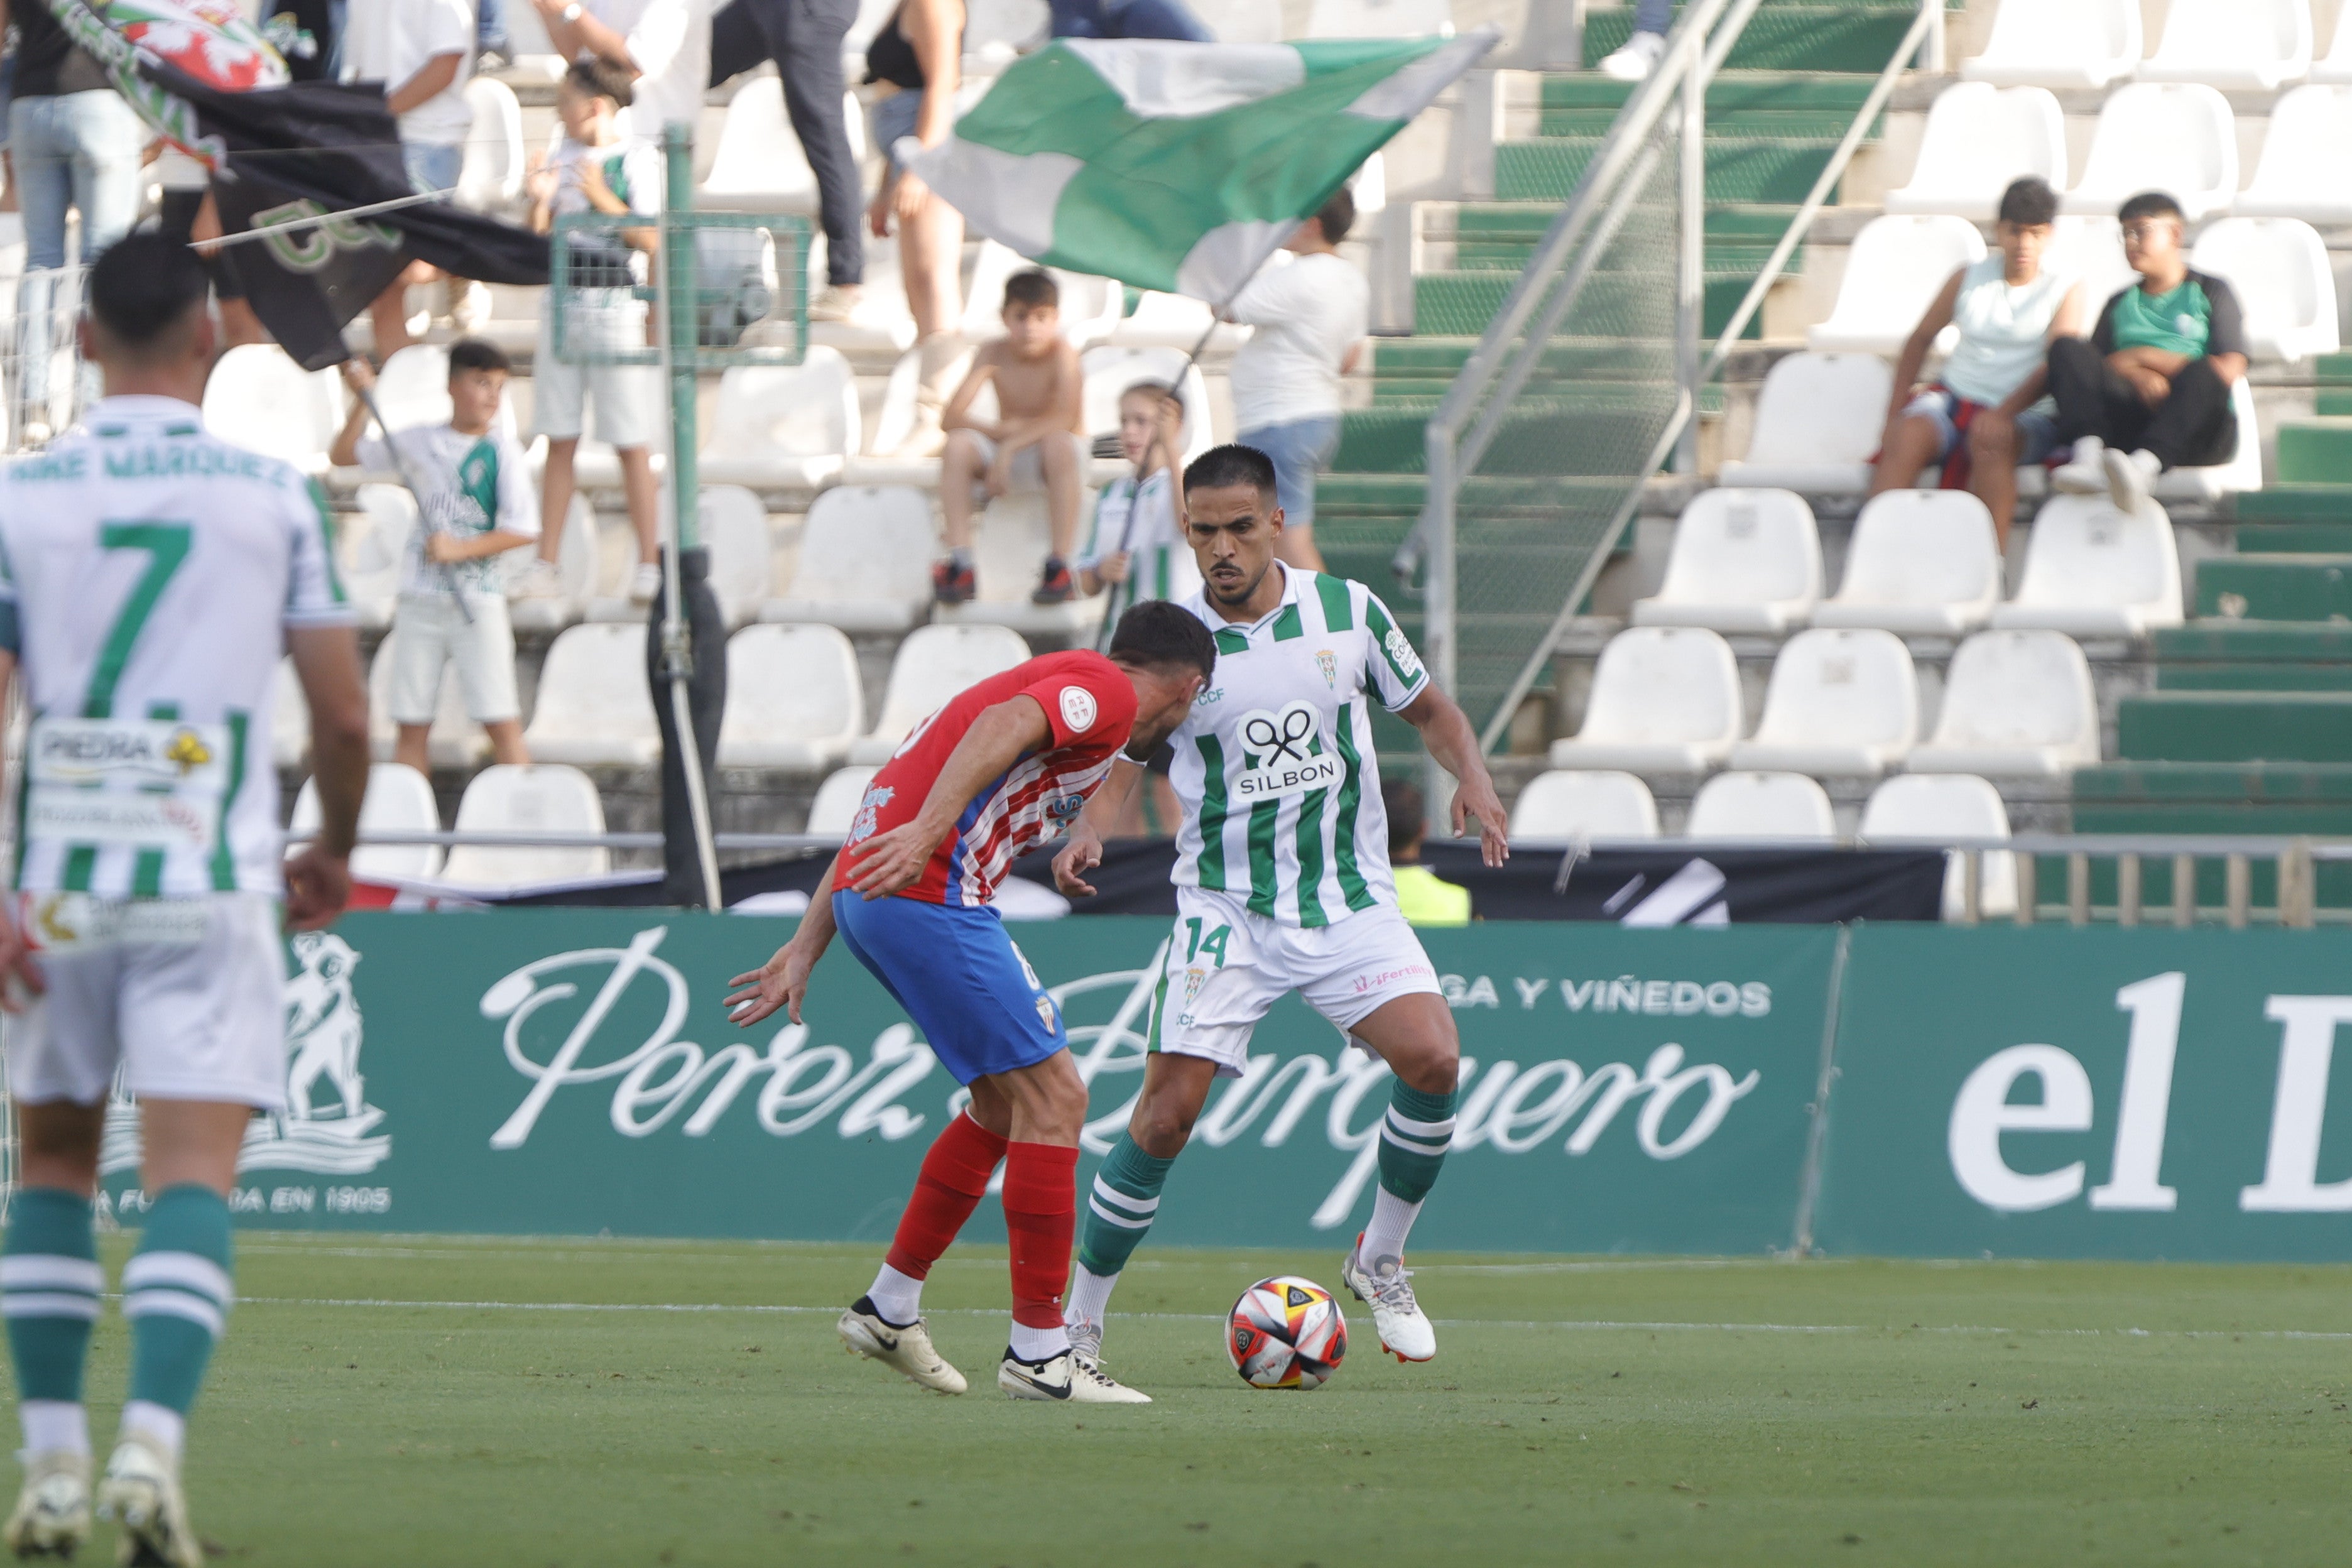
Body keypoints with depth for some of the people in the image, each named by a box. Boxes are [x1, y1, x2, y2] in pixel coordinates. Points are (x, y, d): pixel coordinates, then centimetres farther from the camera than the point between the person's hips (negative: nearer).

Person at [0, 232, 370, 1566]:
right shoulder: (275, 494, 2)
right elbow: (345, 715, 2)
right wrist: (335, 853, 20)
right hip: (210, 880, -1)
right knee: (192, 1175, -4)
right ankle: (152, 1447, -22)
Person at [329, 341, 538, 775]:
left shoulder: (502, 451, -3)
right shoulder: (419, 442, 6)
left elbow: (523, 530, -8)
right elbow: (343, 455, 14)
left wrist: (460, 549, -17)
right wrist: (364, 400, 2)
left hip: (477, 599, -3)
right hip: (419, 600, 3)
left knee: (502, 723, -5)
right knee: (411, 724, 5)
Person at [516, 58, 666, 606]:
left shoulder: (637, 159, -6)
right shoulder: (563, 157, 10)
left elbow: (651, 239, -11)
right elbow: (538, 240, 10)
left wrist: (603, 199, -19)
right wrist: (540, 198, -8)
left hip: (618, 307, -5)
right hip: (563, 302, 5)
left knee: (632, 446, -2)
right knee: (560, 442, 7)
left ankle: (649, 566, 2)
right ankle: (545, 566, 8)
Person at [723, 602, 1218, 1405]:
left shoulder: (1057, 678, 29)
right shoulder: (1109, 691, 1)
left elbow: (881, 814, 27)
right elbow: (1003, 727, -22)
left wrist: (805, 951, 25)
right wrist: (927, 833, -36)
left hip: (868, 887, 10)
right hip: (930, 891, -10)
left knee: (1005, 1103, 20)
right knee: (1053, 1095, -5)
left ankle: (889, 1308, 25)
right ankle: (1038, 1353, -3)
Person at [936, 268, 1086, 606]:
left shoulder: (1061, 352, -15)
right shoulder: (994, 355, -6)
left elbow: (1064, 419, -28)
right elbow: (953, 417, -12)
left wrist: (1010, 446, -34)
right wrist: (1000, 431, -29)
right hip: (1006, 452, 3)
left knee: (1059, 443, -37)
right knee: (958, 444, -24)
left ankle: (1060, 563, -35)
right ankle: (959, 561, -26)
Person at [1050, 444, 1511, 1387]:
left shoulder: (1347, 611, 1)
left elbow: (1429, 712, 14)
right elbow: (1119, 758, 5)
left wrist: (1473, 777, -6)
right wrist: (1087, 833, -17)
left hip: (1350, 902, 1)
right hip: (1224, 911, -1)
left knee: (1432, 1059, -21)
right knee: (1167, 1114, -11)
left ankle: (1380, 1260, 2)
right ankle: (1078, 1321, 5)